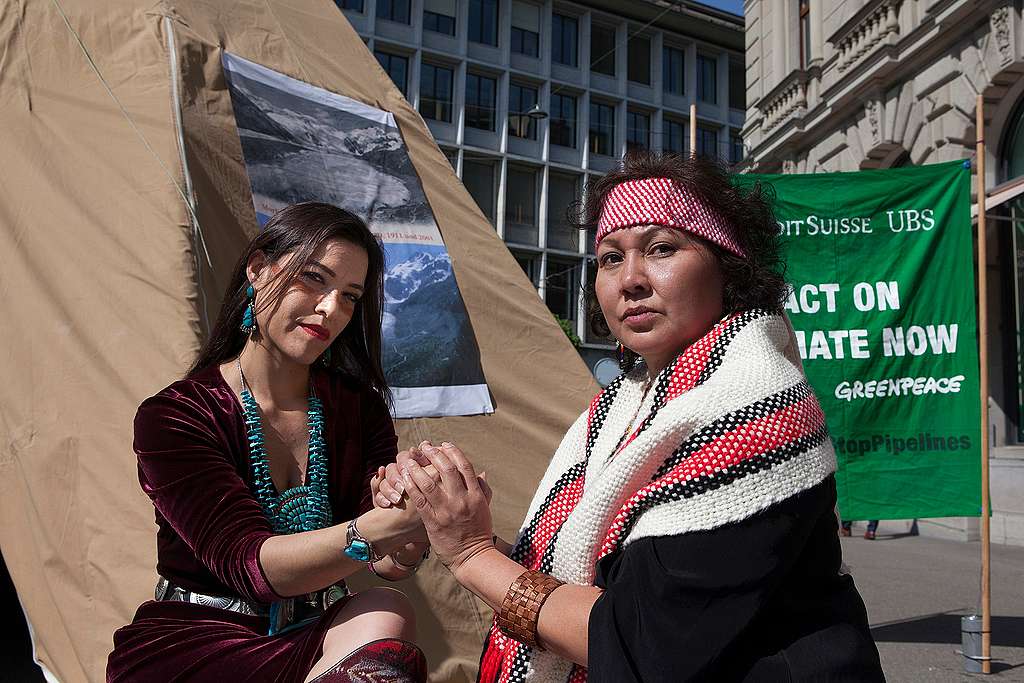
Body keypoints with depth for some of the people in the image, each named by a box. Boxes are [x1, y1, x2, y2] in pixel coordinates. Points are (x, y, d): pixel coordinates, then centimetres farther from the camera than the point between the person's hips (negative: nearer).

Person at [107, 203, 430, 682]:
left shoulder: (359, 406, 2)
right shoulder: (171, 420, -10)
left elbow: (391, 566, -8)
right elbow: (249, 563, -22)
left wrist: (405, 531, -33)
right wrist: (370, 531, -39)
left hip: (319, 634, 5)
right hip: (194, 643, -4)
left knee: (385, 614, -29)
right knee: (382, 626, -29)